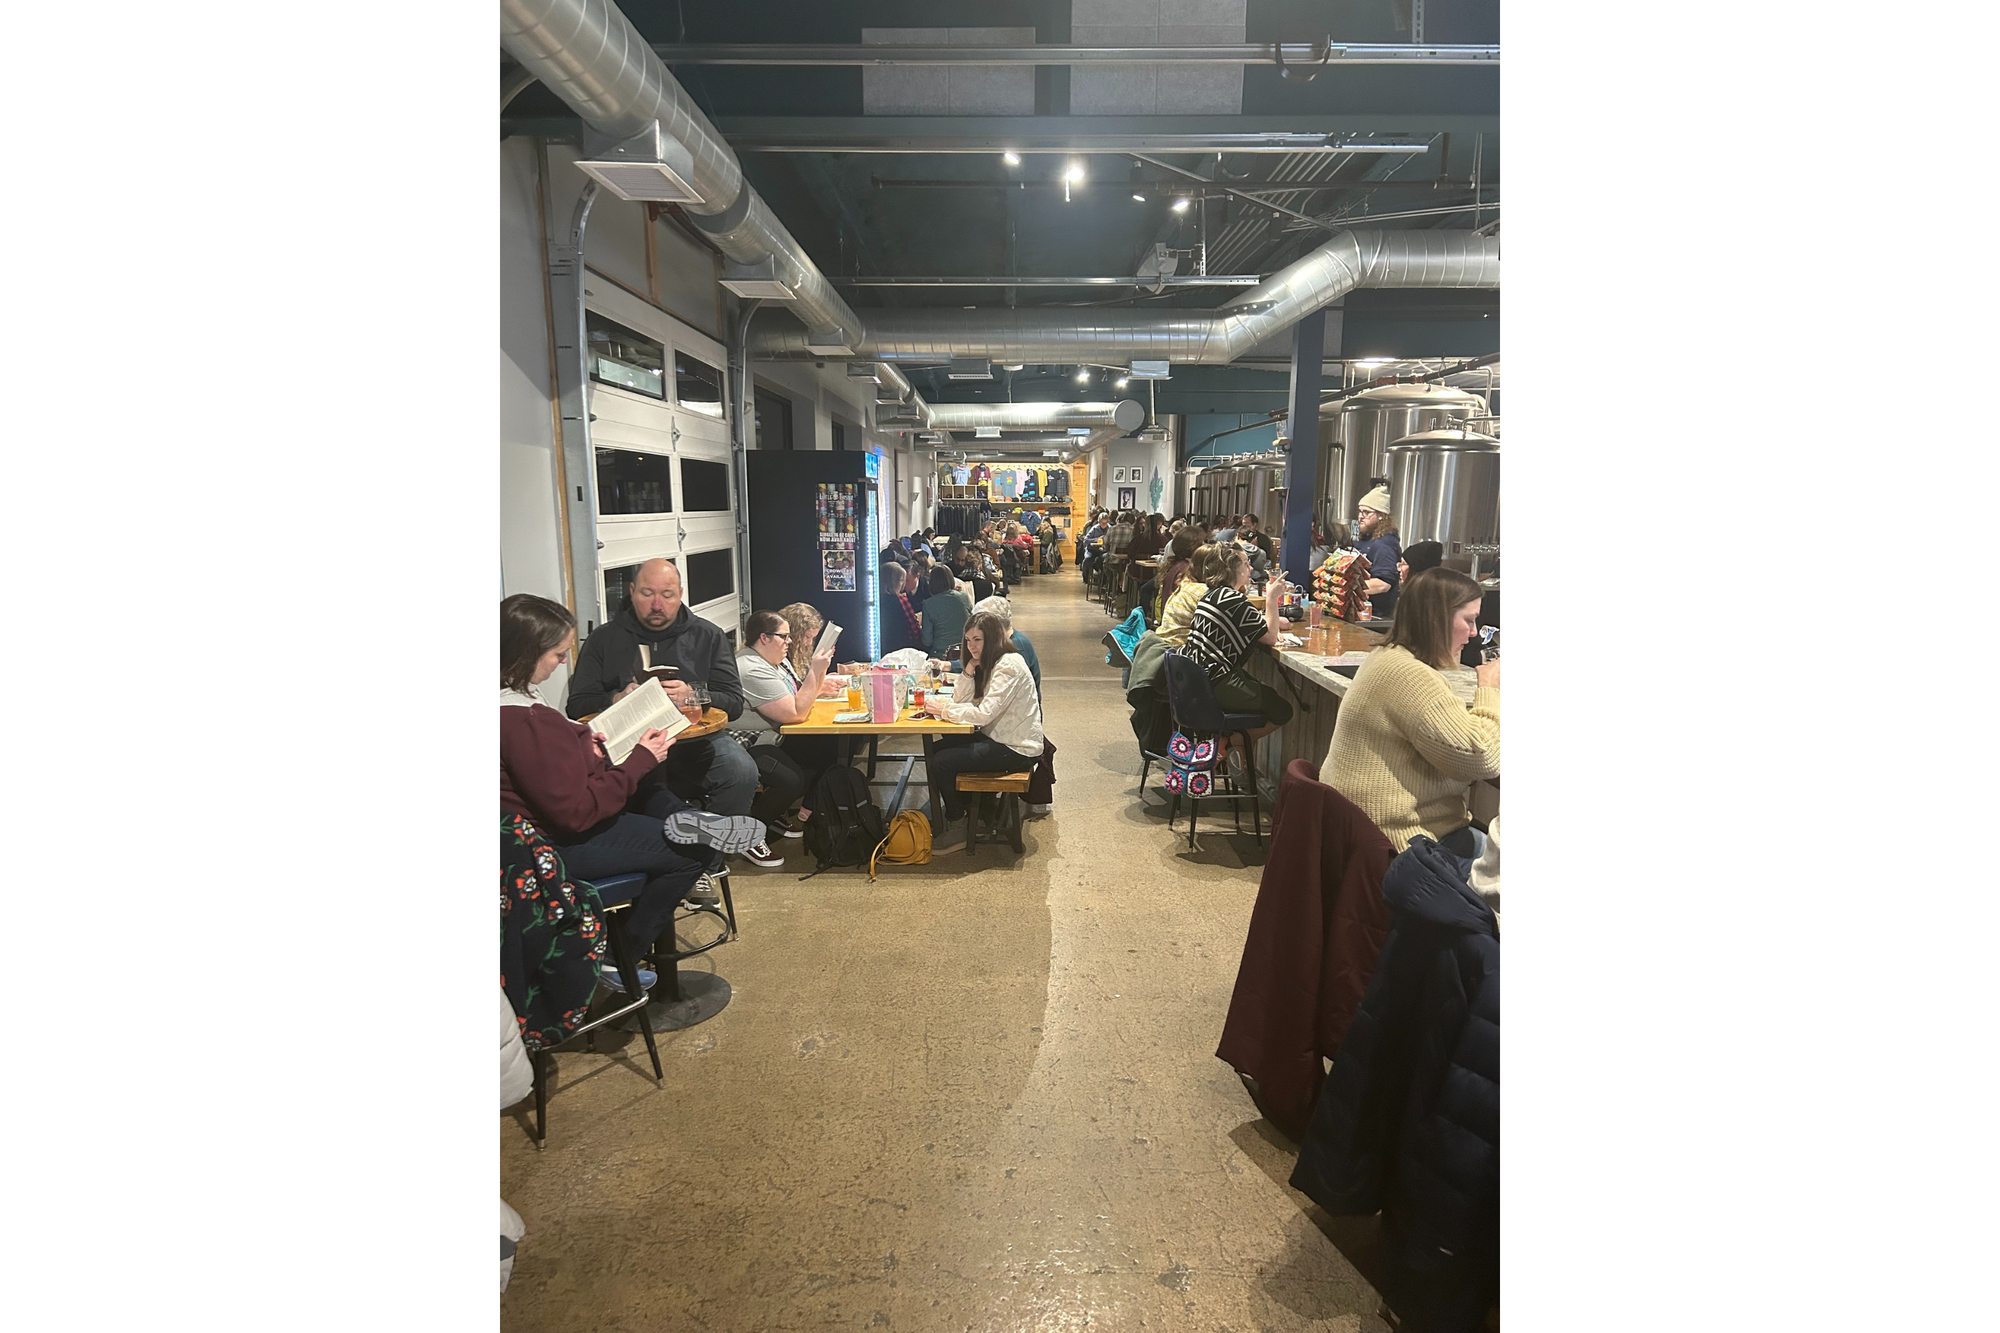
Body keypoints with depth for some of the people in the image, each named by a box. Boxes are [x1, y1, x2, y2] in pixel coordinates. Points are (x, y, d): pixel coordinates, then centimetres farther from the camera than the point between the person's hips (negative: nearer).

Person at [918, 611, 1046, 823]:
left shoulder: (1008, 665, -20)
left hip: (1016, 748, -10)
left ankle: (956, 815, 14)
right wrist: (970, 669, -9)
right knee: (935, 749, 6)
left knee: (941, 762, -12)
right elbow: (960, 700, 5)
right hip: (996, 736, 10)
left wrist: (943, 709, -19)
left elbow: (984, 714, -27)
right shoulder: (987, 664, 10)